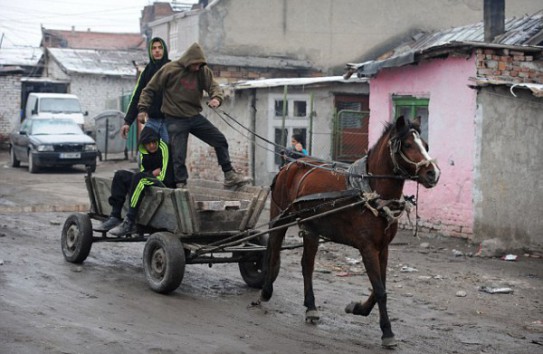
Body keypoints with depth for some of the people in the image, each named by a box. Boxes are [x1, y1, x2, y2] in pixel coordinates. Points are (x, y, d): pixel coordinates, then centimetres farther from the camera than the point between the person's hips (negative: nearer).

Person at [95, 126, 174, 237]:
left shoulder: (163, 148, -13)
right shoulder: (143, 152, 8)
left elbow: (164, 177, -18)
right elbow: (143, 172, 10)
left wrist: (149, 174, -7)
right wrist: (153, 173, -9)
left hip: (166, 185, -8)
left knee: (139, 178, -33)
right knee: (120, 175, -2)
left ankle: (130, 223, -36)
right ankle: (115, 217, -14)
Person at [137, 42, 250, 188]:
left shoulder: (203, 71, 0)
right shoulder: (170, 69, -9)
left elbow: (214, 86, -6)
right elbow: (150, 90, -3)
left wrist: (216, 98, -29)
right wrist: (143, 108, -12)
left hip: (195, 116, 4)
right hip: (175, 120, -4)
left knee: (220, 140, 0)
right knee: (178, 154, -5)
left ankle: (230, 176, 9)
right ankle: (181, 184, 9)